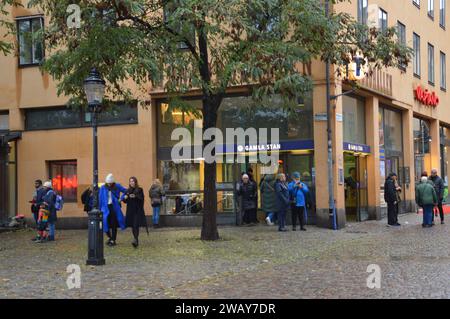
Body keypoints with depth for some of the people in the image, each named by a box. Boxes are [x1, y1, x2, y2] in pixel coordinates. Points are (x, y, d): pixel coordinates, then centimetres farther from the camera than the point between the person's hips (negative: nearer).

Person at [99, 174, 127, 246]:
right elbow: (100, 199, 3)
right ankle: (110, 237, 20)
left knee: (114, 224, 1)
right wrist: (99, 209, 2)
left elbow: (125, 191, 9)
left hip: (114, 207, -1)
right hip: (106, 208, 1)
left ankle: (113, 240, 9)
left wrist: (121, 199, -2)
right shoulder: (103, 188, 0)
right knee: (106, 223, -5)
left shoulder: (117, 186, -1)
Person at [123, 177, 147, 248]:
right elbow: (125, 201, 10)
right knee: (133, 226, 8)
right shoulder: (128, 190, 10)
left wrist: (135, 196, -26)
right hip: (130, 211, 5)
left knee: (136, 225, -14)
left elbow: (141, 199, -11)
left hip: (138, 211, -5)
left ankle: (136, 240, -22)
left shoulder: (139, 190, -1)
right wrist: (125, 198, -13)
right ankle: (136, 240, 21)